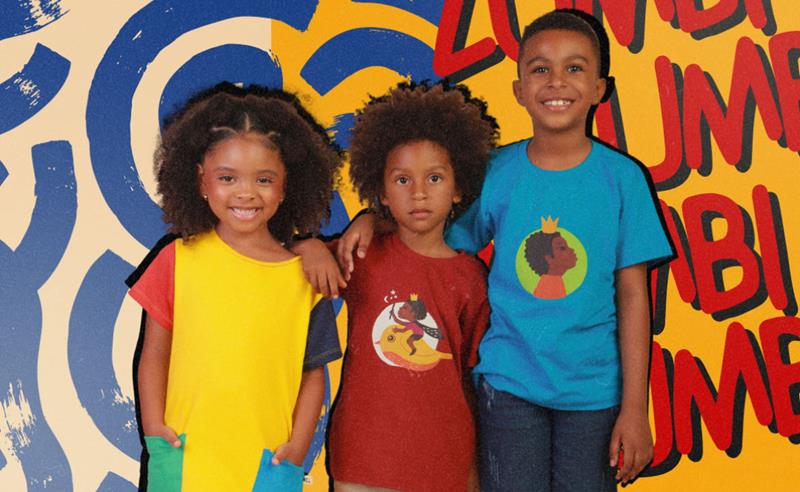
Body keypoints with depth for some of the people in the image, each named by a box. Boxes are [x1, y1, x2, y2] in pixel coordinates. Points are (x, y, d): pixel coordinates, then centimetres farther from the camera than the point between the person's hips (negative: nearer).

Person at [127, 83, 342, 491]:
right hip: (183, 455, 0)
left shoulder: (305, 275, 0)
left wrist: (298, 443, -4)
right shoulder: (179, 259, 0)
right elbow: (154, 353, 4)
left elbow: (313, 371, 4)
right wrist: (153, 425, -3)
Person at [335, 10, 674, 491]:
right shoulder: (496, 172, -2)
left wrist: (634, 408, -4)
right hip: (508, 383, 0)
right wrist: (373, 218, -12)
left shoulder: (623, 178, -4)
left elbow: (632, 297, -3)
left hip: (593, 391, 0)